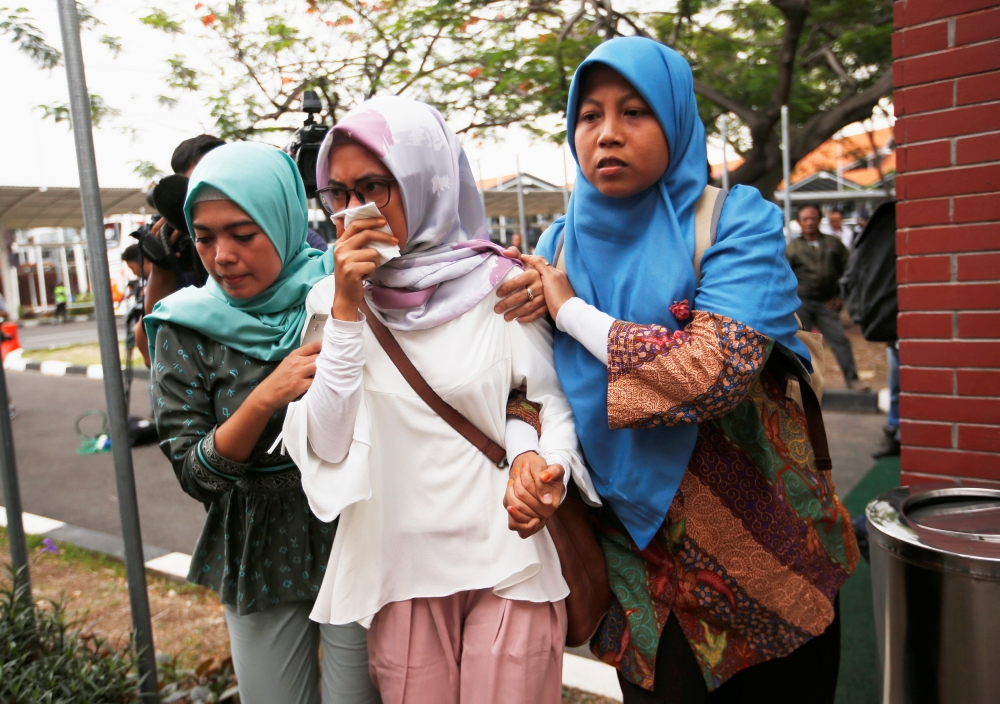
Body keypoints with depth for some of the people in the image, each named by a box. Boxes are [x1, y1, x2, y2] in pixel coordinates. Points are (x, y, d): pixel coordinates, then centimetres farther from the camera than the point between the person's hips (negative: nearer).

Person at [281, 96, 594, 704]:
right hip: (399, 568, 2)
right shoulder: (333, 298, 0)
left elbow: (553, 401, -3)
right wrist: (348, 308, -15)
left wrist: (547, 463, -25)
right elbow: (327, 445, -8)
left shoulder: (499, 283, -5)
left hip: (508, 560, -1)